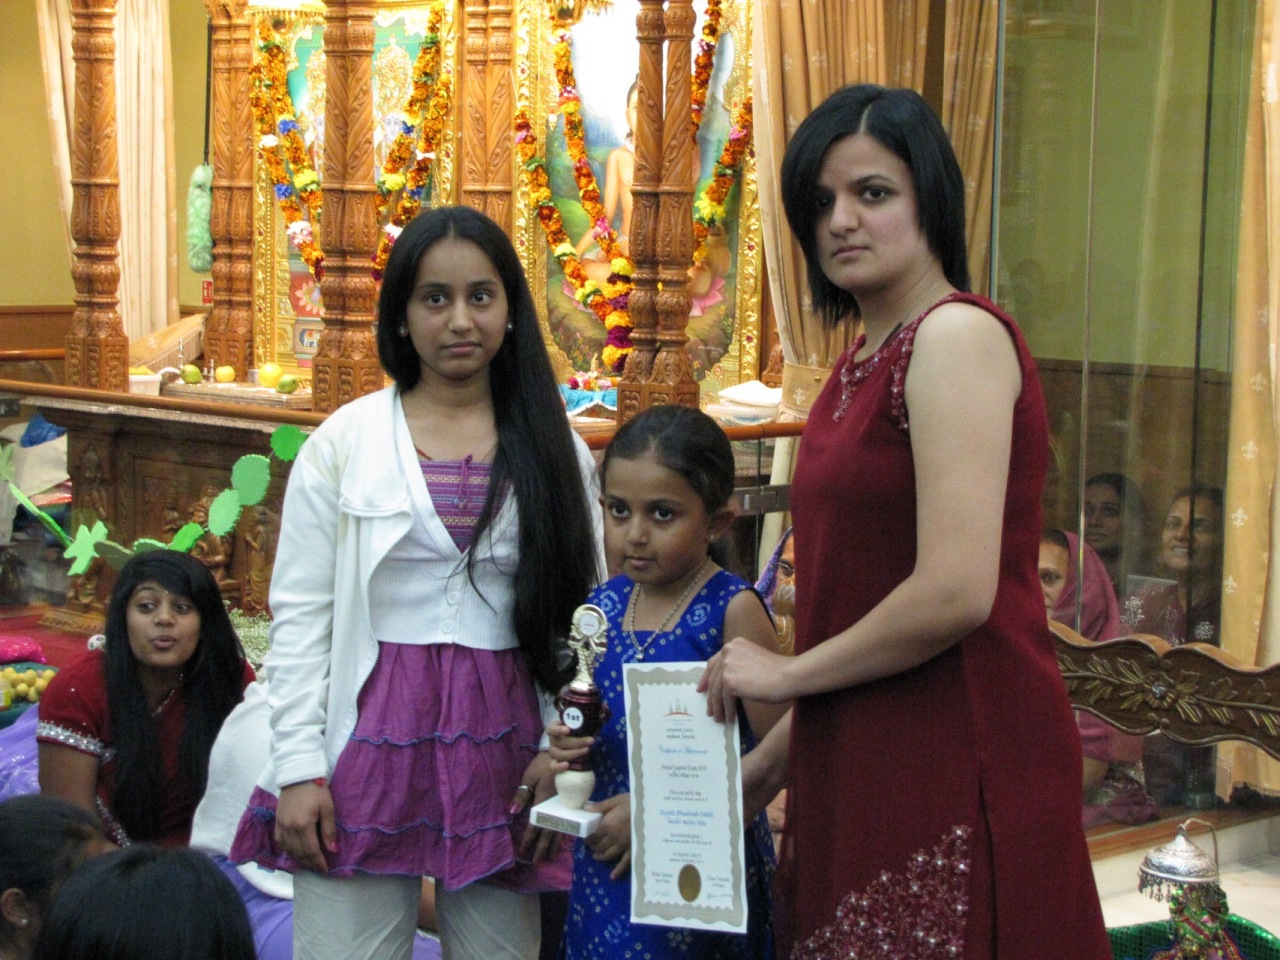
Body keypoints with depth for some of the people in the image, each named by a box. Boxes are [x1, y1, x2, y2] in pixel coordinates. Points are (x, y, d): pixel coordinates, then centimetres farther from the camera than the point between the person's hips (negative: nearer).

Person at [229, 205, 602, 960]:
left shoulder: (554, 449, 6)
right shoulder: (344, 443, 1)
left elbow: (583, 612, 6)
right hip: (374, 736, -1)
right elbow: (299, 615, 0)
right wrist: (298, 769, -6)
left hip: (501, 746, 2)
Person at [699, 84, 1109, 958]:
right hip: (866, 767, 8)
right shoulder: (862, 364, 15)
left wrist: (787, 672, -8)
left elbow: (956, 592, -21)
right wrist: (765, 766, 17)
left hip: (957, 765, -8)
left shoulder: (957, 337, -12)